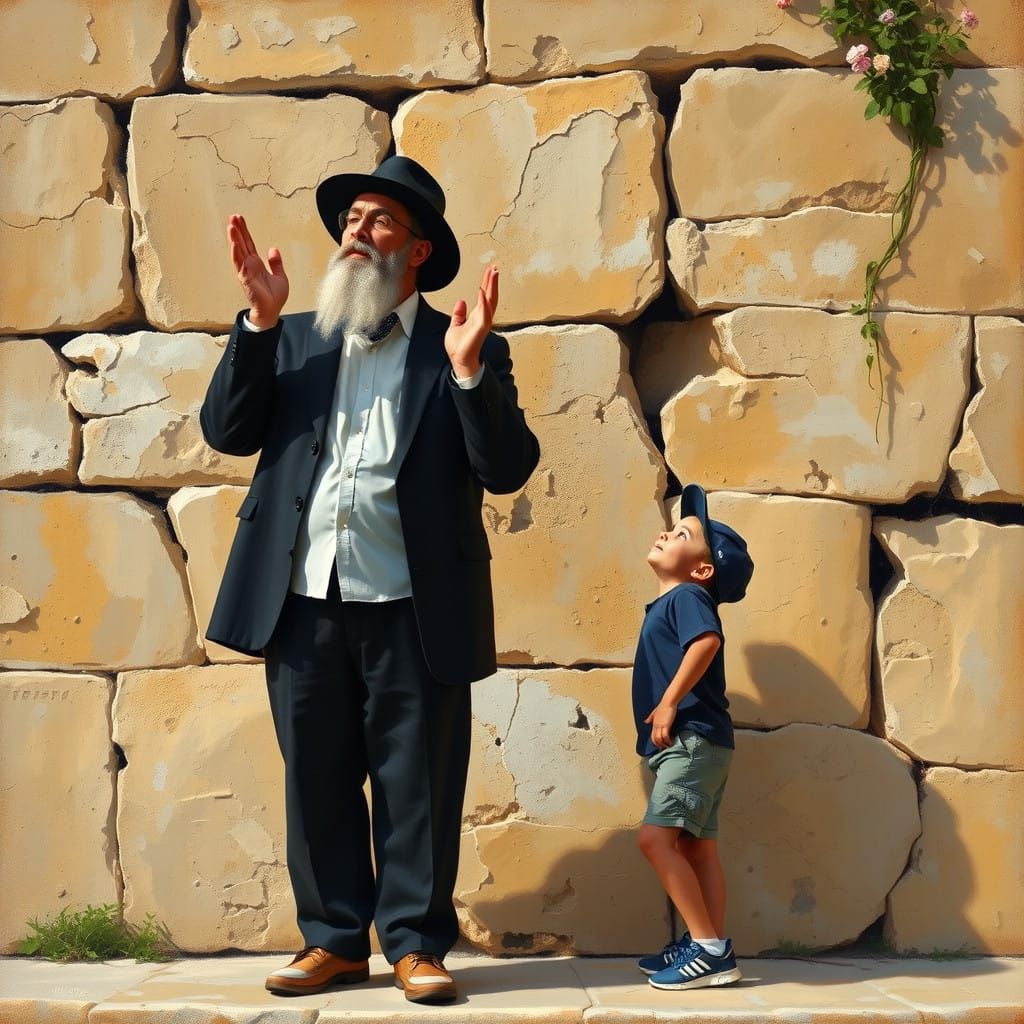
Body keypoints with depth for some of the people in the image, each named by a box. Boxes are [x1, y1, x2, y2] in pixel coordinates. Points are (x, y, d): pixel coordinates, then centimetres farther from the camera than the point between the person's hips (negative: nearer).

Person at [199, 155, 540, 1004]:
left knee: (417, 783, 4)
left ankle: (416, 942, 16)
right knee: (317, 778, 9)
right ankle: (334, 937, 22)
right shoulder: (295, 339, 14)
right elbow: (228, 430, 3)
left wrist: (468, 368, -18)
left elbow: (508, 468, -5)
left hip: (413, 608, -3)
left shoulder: (468, 351, 6)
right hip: (305, 601, 3)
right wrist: (260, 320, -5)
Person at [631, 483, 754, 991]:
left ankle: (709, 949, -14)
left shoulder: (687, 596, -9)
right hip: (687, 744, 10)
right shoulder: (667, 605, 20)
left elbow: (707, 640, -28)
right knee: (695, 846, 11)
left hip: (693, 738, -10)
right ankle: (708, 947, 16)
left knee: (656, 837, -16)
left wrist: (669, 702, -27)